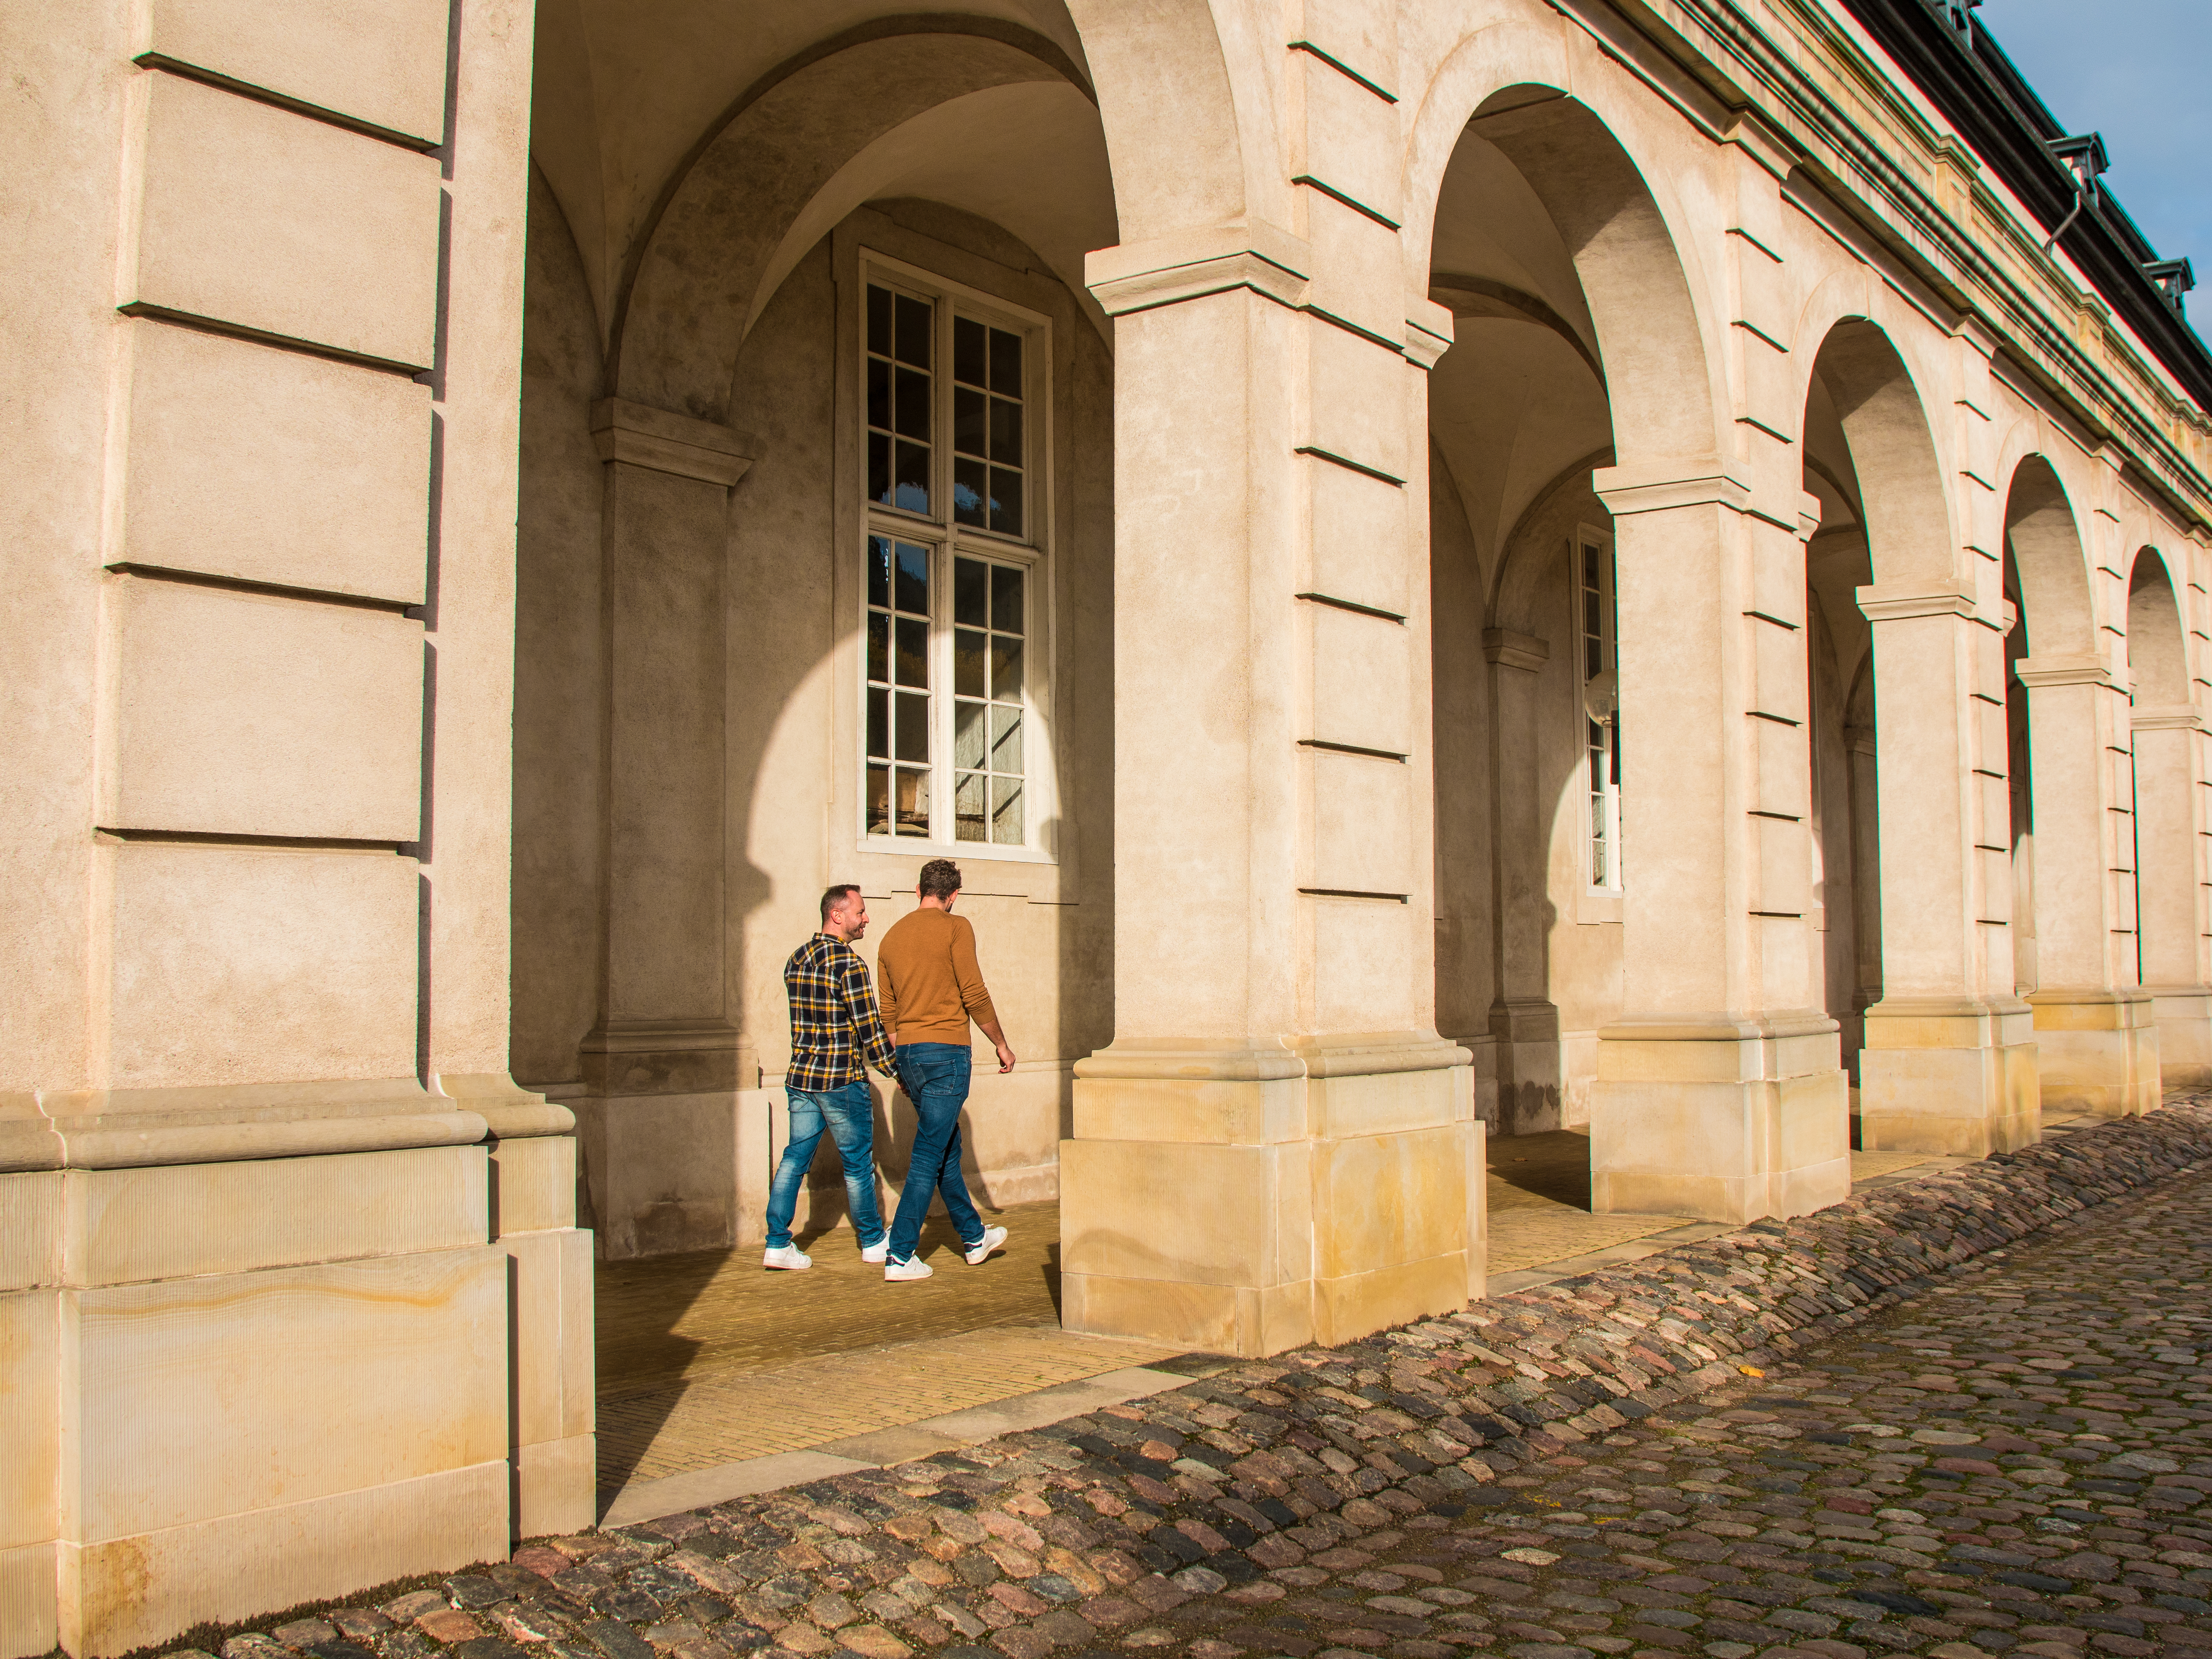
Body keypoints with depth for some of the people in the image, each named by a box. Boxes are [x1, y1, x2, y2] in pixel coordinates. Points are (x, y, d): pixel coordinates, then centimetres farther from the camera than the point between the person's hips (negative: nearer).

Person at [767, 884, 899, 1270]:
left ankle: (777, 1244, 7)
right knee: (858, 1162, 7)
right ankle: (872, 1241, 20)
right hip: (843, 1080, -7)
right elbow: (869, 1028, -14)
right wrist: (897, 1070, -4)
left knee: (795, 1159, 9)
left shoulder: (796, 960, 9)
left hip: (800, 1077, 7)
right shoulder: (849, 963, -15)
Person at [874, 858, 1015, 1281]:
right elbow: (975, 995, -11)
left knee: (948, 1150, 19)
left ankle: (974, 1238, 31)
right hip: (946, 1050, -7)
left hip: (908, 1054, 7)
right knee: (929, 1158, -4)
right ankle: (900, 1256, -4)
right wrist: (1002, 1045, 1)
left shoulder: (892, 936, 13)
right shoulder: (955, 928, -7)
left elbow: (887, 1012, 16)